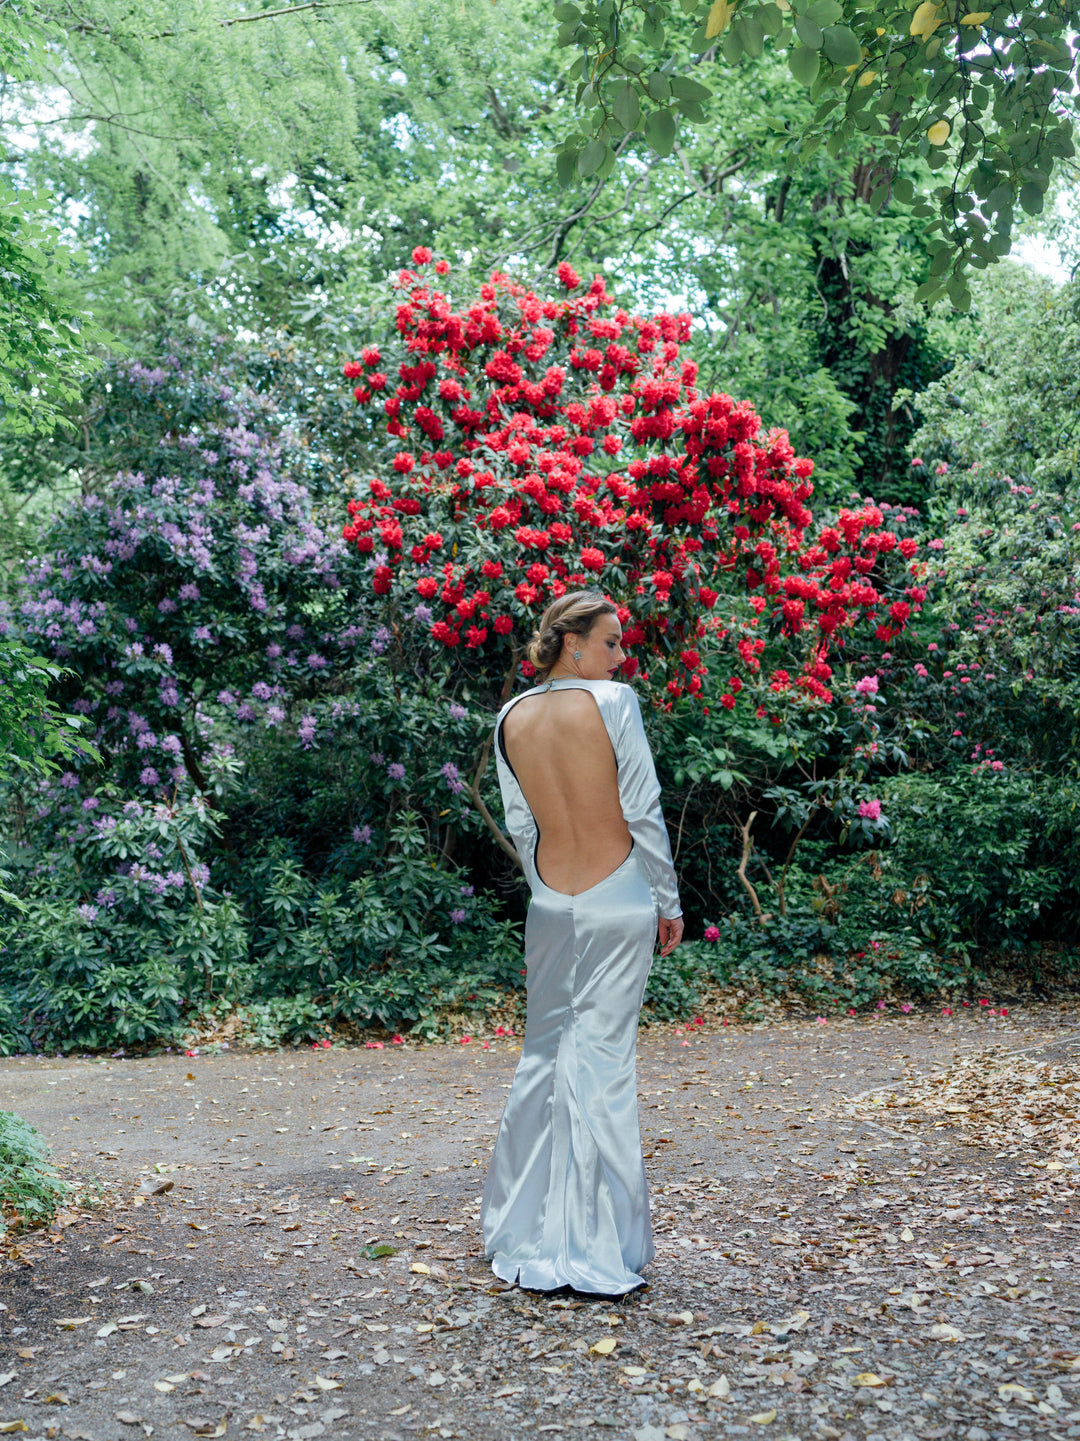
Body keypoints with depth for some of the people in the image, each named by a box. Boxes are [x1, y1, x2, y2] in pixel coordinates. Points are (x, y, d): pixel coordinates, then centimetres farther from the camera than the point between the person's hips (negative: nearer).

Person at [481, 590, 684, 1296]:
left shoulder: (511, 719, 4)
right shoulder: (613, 700, -11)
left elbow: (520, 824, 9)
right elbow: (643, 812, -10)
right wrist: (670, 901, -1)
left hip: (550, 907, 5)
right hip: (619, 903, -5)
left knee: (543, 1053, 15)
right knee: (602, 1059, -1)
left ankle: (525, 1232, 25)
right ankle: (594, 1246, 6)